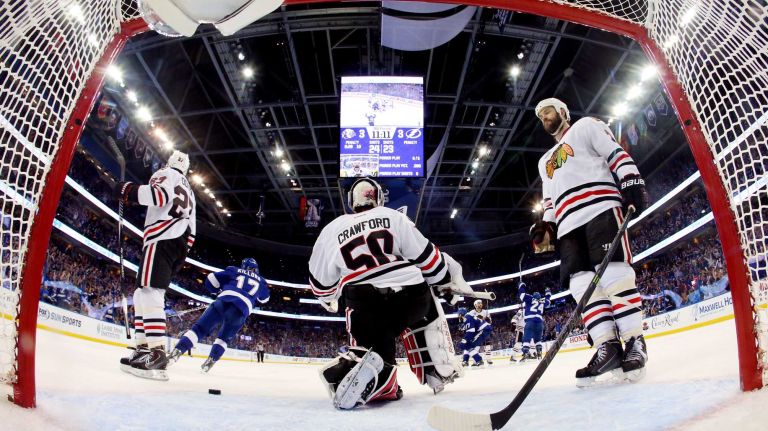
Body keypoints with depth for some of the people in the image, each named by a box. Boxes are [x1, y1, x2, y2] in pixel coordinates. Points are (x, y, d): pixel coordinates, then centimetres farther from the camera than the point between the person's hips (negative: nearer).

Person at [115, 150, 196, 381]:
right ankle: (144, 345, 9)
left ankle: (156, 351, -31)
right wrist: (180, 255, 27)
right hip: (179, 242, 9)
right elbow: (191, 230, 27)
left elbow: (159, 194, -17)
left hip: (163, 237, -9)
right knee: (142, 292, 13)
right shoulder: (189, 192, 33)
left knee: (149, 291, -19)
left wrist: (129, 190, -6)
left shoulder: (166, 174, 9)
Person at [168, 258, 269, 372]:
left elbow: (212, 279, 18)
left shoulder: (234, 271, 24)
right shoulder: (261, 281, 28)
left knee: (200, 327, 2)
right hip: (241, 310, 1)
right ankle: (211, 360, 5)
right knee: (225, 337, 20)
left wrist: (218, 291, 34)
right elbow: (264, 298, 42)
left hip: (223, 302, -1)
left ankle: (177, 351, -14)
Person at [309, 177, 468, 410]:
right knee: (427, 311, 32)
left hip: (364, 306, 0)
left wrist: (329, 299, 40)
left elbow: (321, 279, 20)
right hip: (411, 295, 1)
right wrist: (448, 281, 23)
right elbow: (425, 255, 7)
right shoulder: (394, 217, 10)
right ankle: (441, 369, 24)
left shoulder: (332, 229, 14)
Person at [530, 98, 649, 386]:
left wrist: (631, 182, -11)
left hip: (600, 207, -6)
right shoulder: (546, 161, 36)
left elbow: (617, 154, 4)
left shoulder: (586, 126, 18)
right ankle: (608, 346, -9)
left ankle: (634, 341, -10)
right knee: (582, 283, -8)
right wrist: (546, 226, 14)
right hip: (569, 223, 6)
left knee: (613, 273, -16)